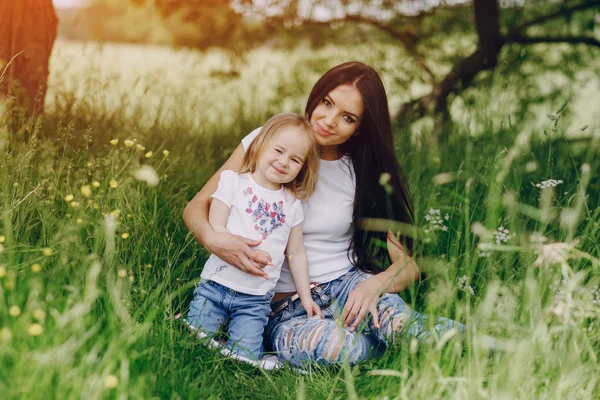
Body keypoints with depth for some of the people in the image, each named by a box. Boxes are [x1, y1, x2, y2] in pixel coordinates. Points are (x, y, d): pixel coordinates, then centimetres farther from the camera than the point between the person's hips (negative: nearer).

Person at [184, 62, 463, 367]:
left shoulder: (366, 174, 2)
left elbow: (407, 264, -2)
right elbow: (197, 207, 1)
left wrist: (375, 284, -26)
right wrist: (213, 239, -24)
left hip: (345, 285, 1)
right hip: (282, 307, -1)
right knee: (335, 344, -36)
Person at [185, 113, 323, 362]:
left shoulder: (292, 204, 11)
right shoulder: (234, 182, 2)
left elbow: (296, 253, 15)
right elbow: (215, 227, -7)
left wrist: (306, 297, 11)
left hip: (255, 299, 2)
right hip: (216, 285, -1)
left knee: (244, 357, -11)